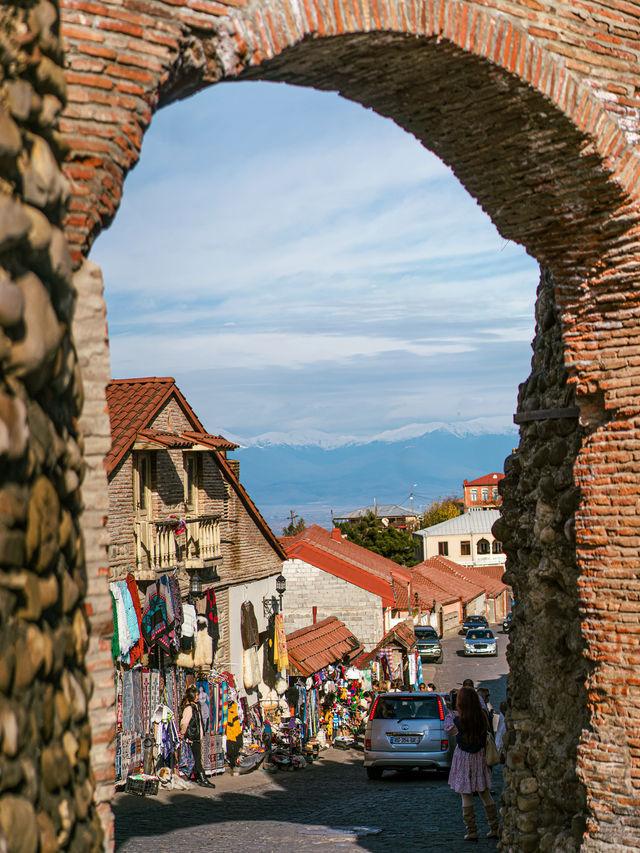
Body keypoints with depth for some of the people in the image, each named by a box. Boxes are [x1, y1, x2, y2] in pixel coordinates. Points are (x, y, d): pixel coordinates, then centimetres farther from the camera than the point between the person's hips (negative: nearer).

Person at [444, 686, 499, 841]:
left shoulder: (458, 721, -19)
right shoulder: (482, 718, -10)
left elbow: (447, 728, -2)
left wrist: (451, 713, 14)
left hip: (463, 759, -4)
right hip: (479, 758, 4)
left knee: (466, 796, 5)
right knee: (485, 794, 16)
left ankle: (472, 831, 5)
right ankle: (495, 828, 18)